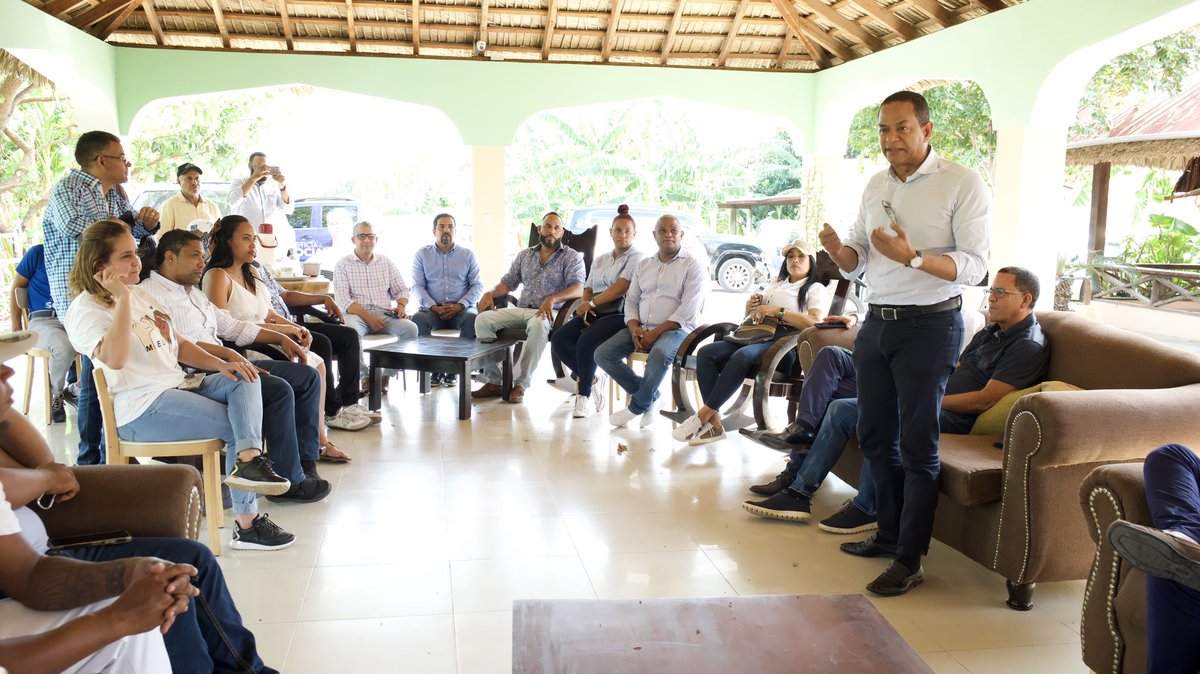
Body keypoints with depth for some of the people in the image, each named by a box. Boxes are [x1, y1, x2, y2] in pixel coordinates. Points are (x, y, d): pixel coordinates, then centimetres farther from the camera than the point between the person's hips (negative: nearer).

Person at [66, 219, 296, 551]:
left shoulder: (141, 295, 20)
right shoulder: (85, 309, -7)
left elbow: (179, 345, 21)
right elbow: (115, 358, -28)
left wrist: (220, 364, 2)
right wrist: (122, 299, -24)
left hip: (178, 386, 8)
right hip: (141, 408, -8)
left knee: (245, 381, -15)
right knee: (238, 427, -17)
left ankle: (249, 459, -36)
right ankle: (247, 523, -15)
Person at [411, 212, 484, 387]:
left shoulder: (467, 255, 12)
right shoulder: (422, 255, 12)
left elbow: (477, 285, 5)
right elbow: (417, 286, 4)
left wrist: (460, 305, -12)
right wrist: (433, 307, -14)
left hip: (461, 309, 0)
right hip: (432, 309, 0)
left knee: (472, 319, -34)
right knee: (417, 319, -32)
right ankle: (434, 369, -20)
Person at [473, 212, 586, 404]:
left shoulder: (572, 257, 5)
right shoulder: (524, 255, 21)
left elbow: (578, 289, -10)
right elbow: (508, 282, 20)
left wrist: (553, 298, -29)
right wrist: (491, 293, -3)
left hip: (549, 313, -5)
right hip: (521, 309, 5)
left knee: (538, 325, -40)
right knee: (483, 319, -19)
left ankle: (520, 384, -32)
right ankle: (494, 381, -19)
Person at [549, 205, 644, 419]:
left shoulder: (636, 258, 3)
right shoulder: (600, 260, 25)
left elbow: (621, 287, -11)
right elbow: (588, 289, 19)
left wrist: (591, 302, -10)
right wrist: (584, 307, -3)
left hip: (619, 315, -7)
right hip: (594, 314, 7)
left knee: (586, 341, -33)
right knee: (558, 340, -17)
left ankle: (585, 395, -17)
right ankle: (590, 380, -1)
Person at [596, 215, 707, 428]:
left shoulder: (693, 266, -1)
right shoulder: (643, 265, 18)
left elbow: (687, 311, -11)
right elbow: (631, 300, 16)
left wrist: (655, 333, -17)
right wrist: (634, 328, -5)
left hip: (675, 329, -6)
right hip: (641, 328, 6)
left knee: (659, 355, -39)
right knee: (603, 354, -15)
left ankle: (637, 406, -13)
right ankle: (650, 397, -4)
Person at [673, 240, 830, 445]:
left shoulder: (816, 289, 12)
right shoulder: (776, 283, 32)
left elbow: (815, 322, -7)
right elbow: (751, 313, 37)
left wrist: (778, 311, -11)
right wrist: (750, 306, 13)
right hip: (756, 336, 7)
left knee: (742, 356, -38)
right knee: (705, 353, -21)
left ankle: (703, 415, -32)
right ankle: (713, 423, -26)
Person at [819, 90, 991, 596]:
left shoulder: (962, 184, -9)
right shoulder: (875, 186, 11)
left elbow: (974, 266, -16)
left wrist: (912, 255, -30)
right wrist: (838, 250, -10)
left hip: (929, 326, -7)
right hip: (877, 322, 7)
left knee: (917, 446, -2)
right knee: (875, 436, 14)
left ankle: (910, 560, 7)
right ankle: (890, 532, 31)